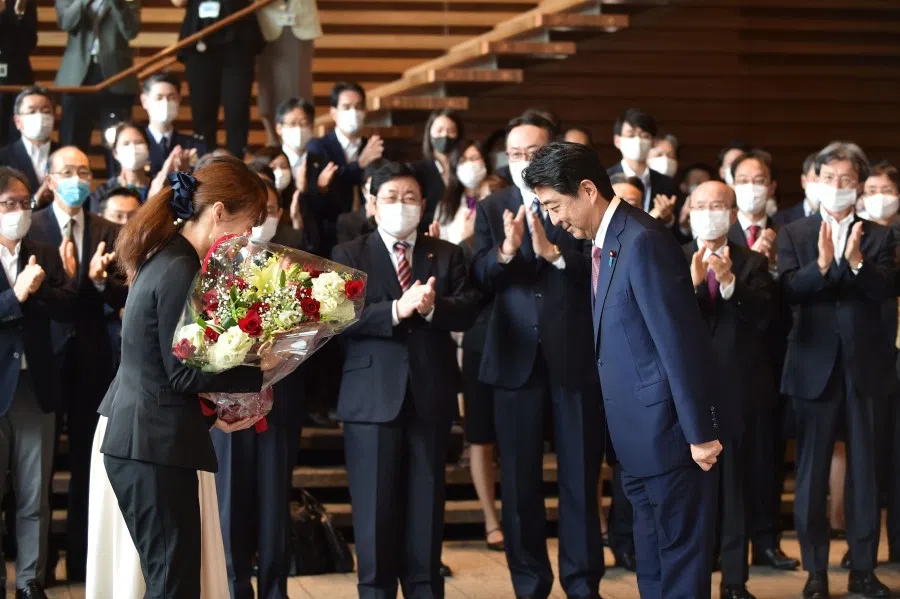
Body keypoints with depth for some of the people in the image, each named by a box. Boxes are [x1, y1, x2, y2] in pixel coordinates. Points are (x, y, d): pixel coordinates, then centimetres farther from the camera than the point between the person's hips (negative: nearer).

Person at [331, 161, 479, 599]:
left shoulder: (447, 255, 11)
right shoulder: (349, 255, 4)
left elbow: (468, 311, -2)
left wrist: (432, 306, -22)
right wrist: (397, 309, -24)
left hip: (430, 396, 2)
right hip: (373, 397, -2)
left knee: (426, 506, 8)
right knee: (375, 508, 2)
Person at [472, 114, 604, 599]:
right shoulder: (492, 208, 6)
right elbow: (479, 280, -5)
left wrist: (553, 252, -24)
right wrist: (505, 250, -23)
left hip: (574, 354, -2)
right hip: (516, 356, 2)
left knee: (580, 476, 5)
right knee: (519, 479, 8)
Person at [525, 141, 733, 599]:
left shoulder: (643, 241, -19)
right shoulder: (605, 243, 11)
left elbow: (680, 342, -21)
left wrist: (699, 432, -21)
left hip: (670, 429, -10)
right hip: (642, 436, 10)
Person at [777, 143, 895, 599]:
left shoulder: (878, 237, 5)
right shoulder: (794, 235, 4)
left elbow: (885, 292, -9)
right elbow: (788, 291, -10)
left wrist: (856, 262, -24)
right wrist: (822, 265, -26)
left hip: (864, 365, 1)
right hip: (815, 365, -1)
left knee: (865, 468, 5)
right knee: (812, 471, 3)